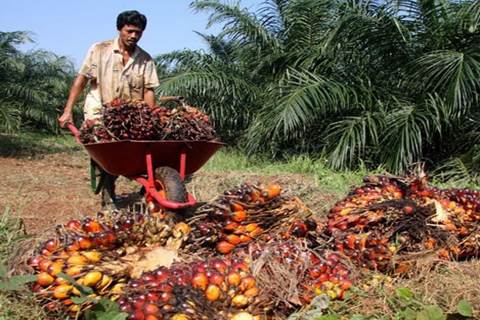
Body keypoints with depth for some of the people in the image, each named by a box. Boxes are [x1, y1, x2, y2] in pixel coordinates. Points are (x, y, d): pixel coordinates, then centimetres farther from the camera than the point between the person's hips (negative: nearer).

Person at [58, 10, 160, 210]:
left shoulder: (145, 60, 5)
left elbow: (148, 90, 1)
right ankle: (108, 199, -5)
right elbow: (81, 79, -2)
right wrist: (68, 111, -7)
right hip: (98, 113, -2)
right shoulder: (99, 50, 0)